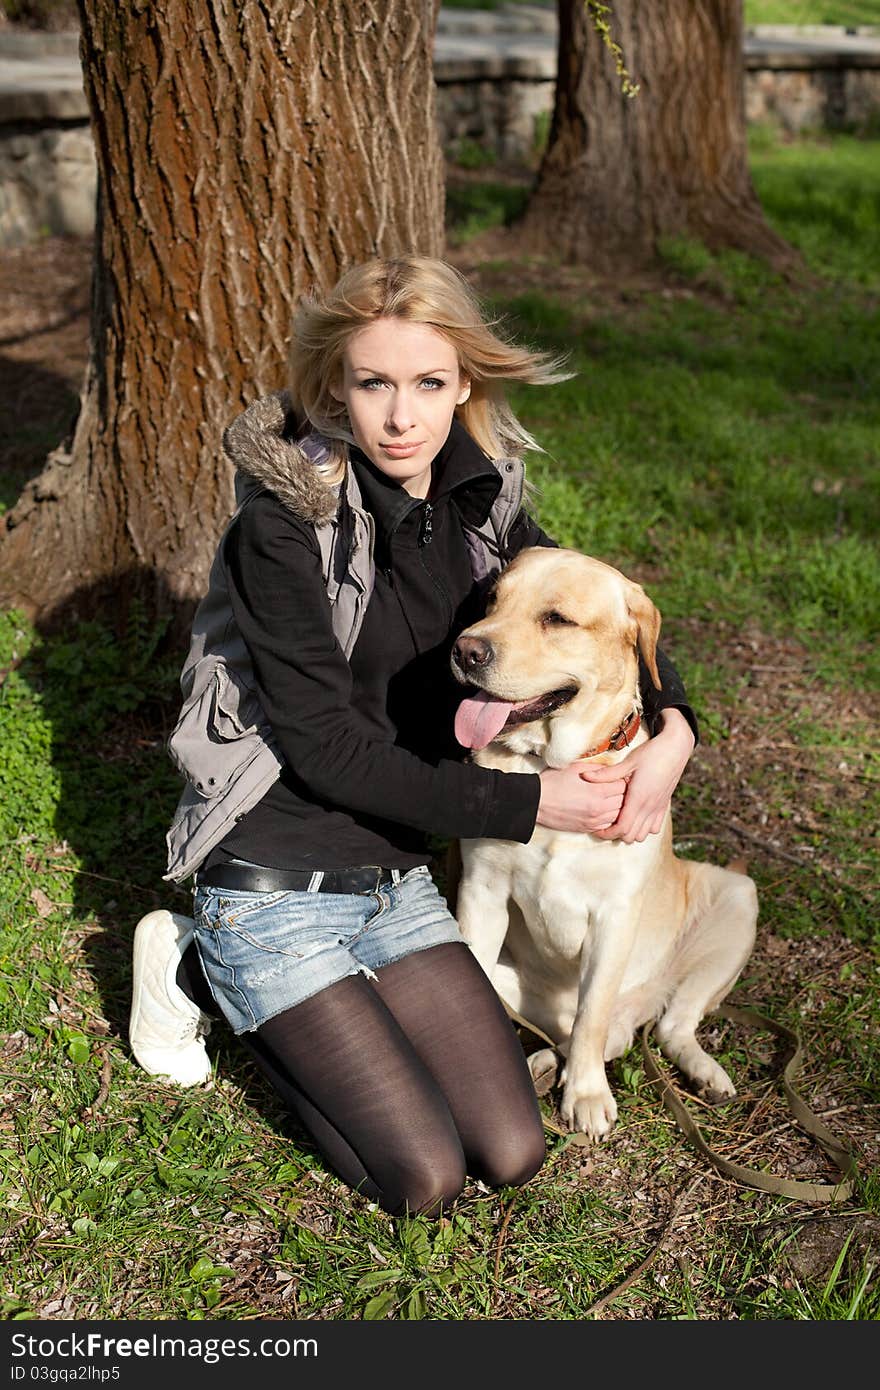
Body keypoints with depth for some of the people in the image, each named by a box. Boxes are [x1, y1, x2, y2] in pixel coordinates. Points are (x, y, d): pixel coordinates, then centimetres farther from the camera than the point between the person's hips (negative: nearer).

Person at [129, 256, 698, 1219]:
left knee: (512, 1156, 1)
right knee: (423, 1179, -9)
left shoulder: (478, 499, -1)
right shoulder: (284, 522, -19)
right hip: (275, 880, -6)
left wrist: (672, 727, -8)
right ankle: (202, 975, 10)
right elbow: (327, 746, -20)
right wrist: (527, 802, -19)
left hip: (397, 877, 6)